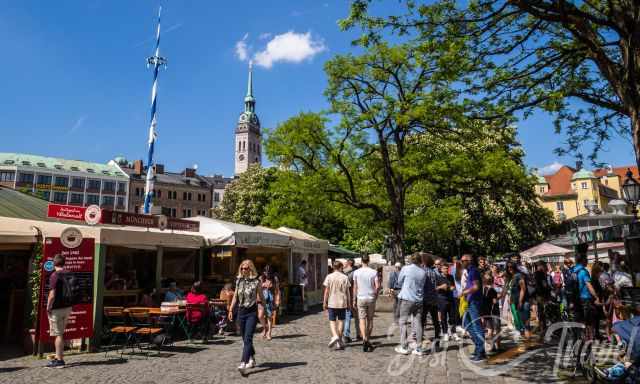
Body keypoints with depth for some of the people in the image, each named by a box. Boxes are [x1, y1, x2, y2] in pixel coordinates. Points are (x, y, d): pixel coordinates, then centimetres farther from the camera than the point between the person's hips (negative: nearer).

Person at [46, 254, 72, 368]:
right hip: (67, 307, 7)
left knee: (58, 334, -1)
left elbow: (52, 295, -18)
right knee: (61, 334, 18)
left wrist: (48, 308, -8)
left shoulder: (54, 275, -15)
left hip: (57, 308, -7)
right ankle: (59, 357, 26)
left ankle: (59, 360, 2)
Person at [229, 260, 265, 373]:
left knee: (248, 338, -13)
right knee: (245, 338, 14)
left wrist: (259, 299, -19)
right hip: (241, 311, 5)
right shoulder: (239, 281, 6)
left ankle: (243, 363, -18)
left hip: (252, 312, -5)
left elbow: (261, 298, 0)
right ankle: (252, 359, 32)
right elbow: (235, 296, 14)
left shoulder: (256, 282, -7)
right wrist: (231, 310, 10)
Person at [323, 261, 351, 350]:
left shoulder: (329, 277, -3)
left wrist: (324, 303, 2)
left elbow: (326, 291, -3)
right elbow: (348, 292, 1)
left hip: (332, 303, -1)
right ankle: (339, 341, 13)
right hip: (342, 303, 1)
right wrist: (349, 303, 9)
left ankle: (335, 336, -15)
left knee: (332, 321, 7)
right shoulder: (345, 277, -1)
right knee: (341, 321, 10)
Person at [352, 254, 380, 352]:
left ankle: (364, 339, -18)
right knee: (370, 320, 13)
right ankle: (367, 339, 21)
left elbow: (355, 287, 0)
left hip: (361, 298, -1)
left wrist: (354, 300, 7)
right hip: (371, 298, 1)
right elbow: (377, 286, -9)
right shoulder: (374, 272, -4)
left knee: (362, 319, 0)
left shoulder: (356, 272, -3)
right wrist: (375, 295, 7)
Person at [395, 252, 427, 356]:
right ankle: (418, 349, 10)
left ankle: (404, 347, 6)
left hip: (407, 298, -3)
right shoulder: (423, 272, 2)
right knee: (418, 323, 7)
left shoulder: (405, 268, -7)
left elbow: (399, 282, 4)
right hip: (419, 300, 3)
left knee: (403, 322, 6)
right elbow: (422, 285, 10)